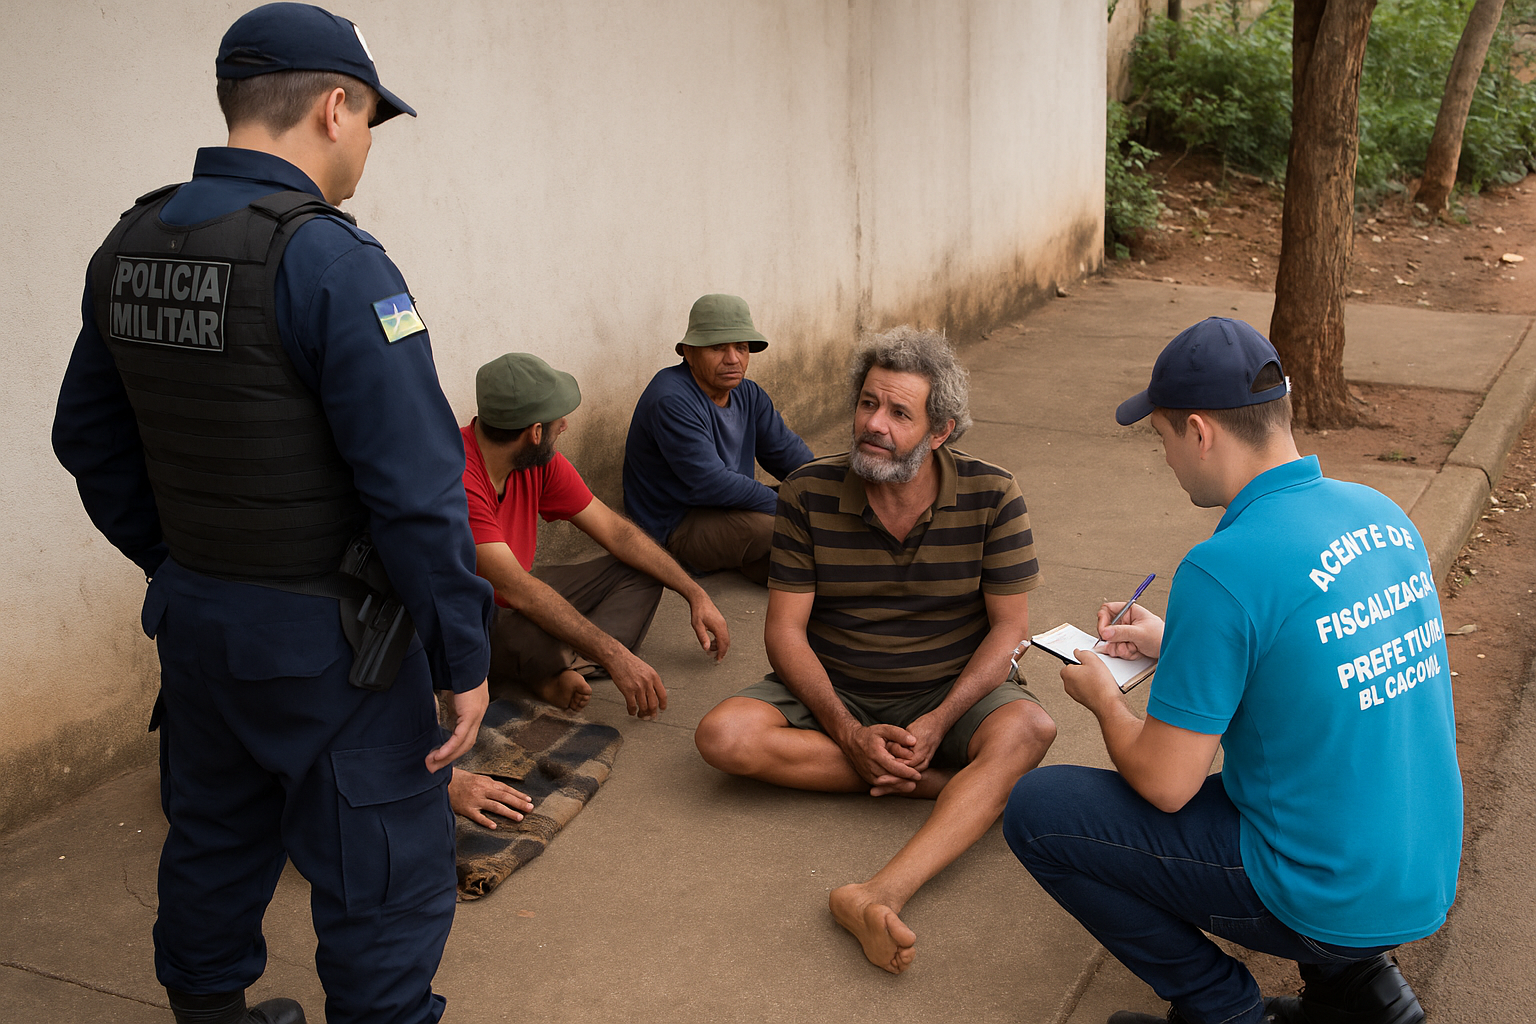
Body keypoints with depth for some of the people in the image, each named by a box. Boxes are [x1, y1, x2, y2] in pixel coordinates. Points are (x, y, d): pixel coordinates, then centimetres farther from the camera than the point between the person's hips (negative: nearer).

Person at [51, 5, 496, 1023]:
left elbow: (92, 442, 12)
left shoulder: (129, 247, 3)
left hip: (193, 617, 8)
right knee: (384, 875, 6)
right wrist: (464, 653, -16)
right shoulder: (328, 259, -21)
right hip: (323, 634, -8)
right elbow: (414, 483, -23)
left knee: (215, 836, 26)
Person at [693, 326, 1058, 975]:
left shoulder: (991, 497, -11)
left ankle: (881, 895, -50)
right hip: (834, 693, 1)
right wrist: (847, 733, -22)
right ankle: (948, 785, -21)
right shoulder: (809, 494, -10)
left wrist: (939, 722, -22)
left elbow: (1009, 627, -7)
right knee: (725, 736, -26)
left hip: (947, 694, -1)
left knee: (1028, 730, -33)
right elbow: (785, 630, -9)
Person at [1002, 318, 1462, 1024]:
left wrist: (1103, 699, 2)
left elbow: (1165, 785, -18)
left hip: (1323, 898, -8)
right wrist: (1175, 642, 20)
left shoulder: (1223, 568, -24)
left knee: (1037, 810, -2)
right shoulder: (1382, 514, 1)